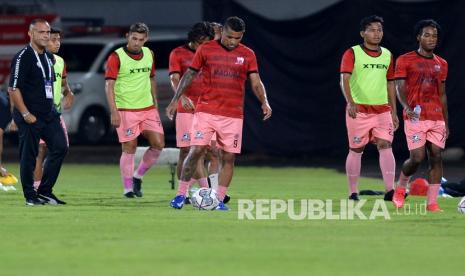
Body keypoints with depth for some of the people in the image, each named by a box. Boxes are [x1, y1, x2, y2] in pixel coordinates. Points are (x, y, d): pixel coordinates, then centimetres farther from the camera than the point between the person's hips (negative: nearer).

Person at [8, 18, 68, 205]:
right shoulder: (23, 57, -12)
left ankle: (45, 191, 9)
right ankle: (30, 196, 9)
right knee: (28, 156, -2)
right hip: (30, 116, -8)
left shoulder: (48, 57, 14)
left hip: (49, 114, 8)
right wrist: (25, 114, -18)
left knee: (60, 147, 0)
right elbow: (13, 89, -15)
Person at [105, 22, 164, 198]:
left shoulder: (149, 55, 9)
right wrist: (114, 112, -20)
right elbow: (109, 85, -13)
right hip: (126, 110, -6)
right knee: (129, 149, -4)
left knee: (158, 144, -2)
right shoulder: (117, 57, -10)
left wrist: (155, 103, 18)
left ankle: (138, 176, 17)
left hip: (148, 109, 6)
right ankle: (128, 188, 5)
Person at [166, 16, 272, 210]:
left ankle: (219, 200, 6)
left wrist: (264, 102, -16)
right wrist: (175, 100, 5)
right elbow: (189, 75, 8)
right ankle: (181, 194, -1)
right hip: (205, 111, -2)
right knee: (196, 151, -10)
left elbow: (255, 82, 2)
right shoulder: (206, 49, 2)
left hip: (233, 115, 2)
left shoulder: (247, 55, 6)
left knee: (229, 157, -1)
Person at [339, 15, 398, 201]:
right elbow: (344, 80, -16)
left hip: (382, 110, 4)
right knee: (356, 150, 4)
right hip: (358, 110, -3)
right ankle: (353, 192, 12)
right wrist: (350, 102, -32)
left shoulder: (387, 55, 11)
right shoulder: (352, 54, -5)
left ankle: (389, 190, -18)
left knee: (385, 146, -11)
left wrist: (394, 112, 15)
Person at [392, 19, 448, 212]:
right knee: (417, 158, -11)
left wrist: (447, 123, 16)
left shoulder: (441, 64, 15)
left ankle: (432, 203, -1)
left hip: (437, 119, 5)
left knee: (436, 158, -3)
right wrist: (407, 107, -25)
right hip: (415, 117, -5)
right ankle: (400, 188, 17)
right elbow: (400, 88, -6)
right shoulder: (405, 60, 0)